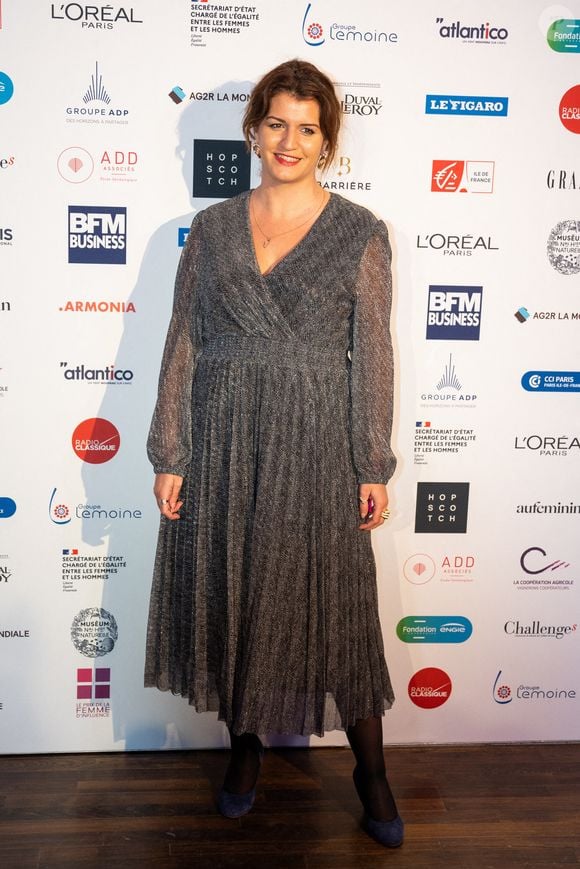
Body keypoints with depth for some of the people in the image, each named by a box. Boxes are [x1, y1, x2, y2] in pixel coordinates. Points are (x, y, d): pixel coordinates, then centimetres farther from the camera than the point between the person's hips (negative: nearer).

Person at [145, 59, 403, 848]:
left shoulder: (360, 233, -1)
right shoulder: (212, 228, 5)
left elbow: (372, 355, -2)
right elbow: (183, 345, 4)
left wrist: (375, 467, -4)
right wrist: (169, 455, 0)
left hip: (315, 442, -2)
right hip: (222, 439, 3)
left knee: (333, 603, 5)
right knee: (227, 594, 11)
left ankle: (370, 769, 27)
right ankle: (245, 744, 35)